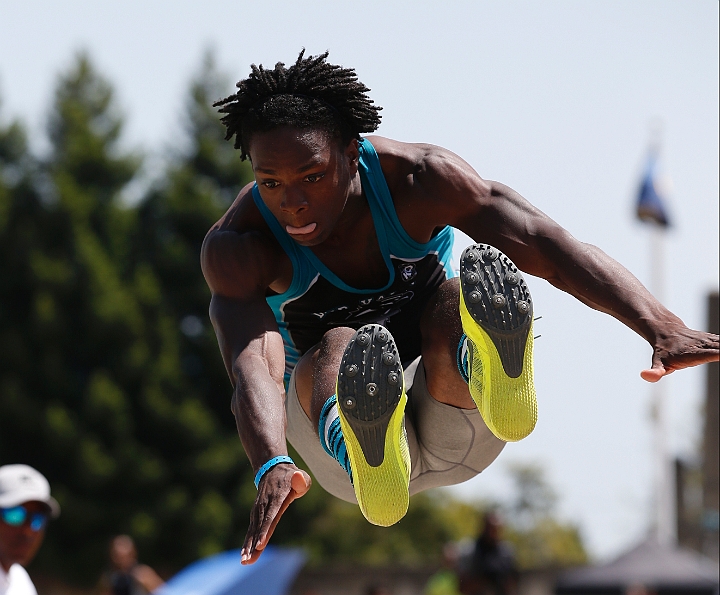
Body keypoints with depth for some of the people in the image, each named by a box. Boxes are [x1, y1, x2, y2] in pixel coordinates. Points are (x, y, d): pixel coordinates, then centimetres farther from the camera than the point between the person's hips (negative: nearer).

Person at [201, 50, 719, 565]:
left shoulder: (416, 181, -17)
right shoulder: (235, 247, -19)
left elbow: (548, 247, -28)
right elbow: (251, 363, -37)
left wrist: (661, 328, -43)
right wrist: (271, 466, -59)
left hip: (456, 433, 0)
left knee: (449, 305, -33)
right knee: (337, 349, -36)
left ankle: (495, 377, -72)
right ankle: (365, 454, -73)